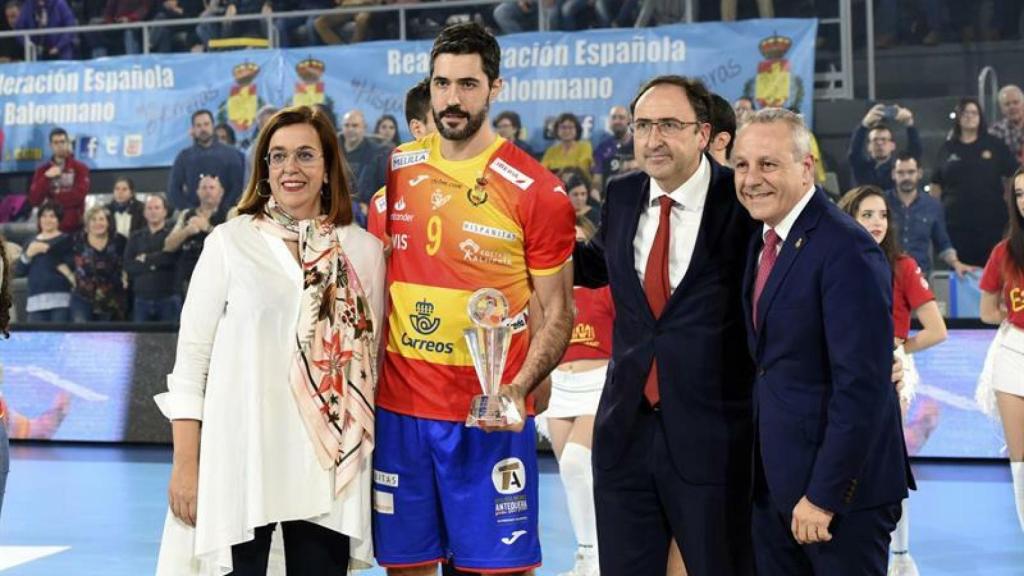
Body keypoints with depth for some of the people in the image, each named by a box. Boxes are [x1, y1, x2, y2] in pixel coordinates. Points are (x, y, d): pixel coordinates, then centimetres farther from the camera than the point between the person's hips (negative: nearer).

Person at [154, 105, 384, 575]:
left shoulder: (365, 250, 7)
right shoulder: (228, 242, 1)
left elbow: (369, 359, 11)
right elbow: (192, 356, 1)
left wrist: (366, 459, 9)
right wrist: (185, 464, -4)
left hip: (328, 464, 2)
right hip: (239, 458, -2)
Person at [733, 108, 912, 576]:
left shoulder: (846, 250, -18)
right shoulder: (764, 241, 9)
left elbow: (861, 387, -22)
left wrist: (824, 495, -20)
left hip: (840, 485, -8)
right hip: (773, 481, 8)